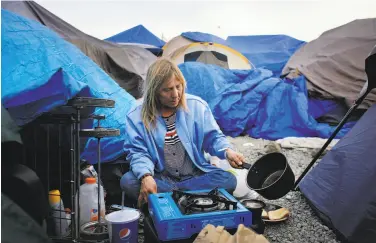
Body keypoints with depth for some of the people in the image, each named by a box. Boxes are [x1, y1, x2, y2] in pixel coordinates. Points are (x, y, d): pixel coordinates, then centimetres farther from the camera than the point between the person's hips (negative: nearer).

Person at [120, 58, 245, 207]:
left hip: (195, 176, 2)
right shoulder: (137, 116, -7)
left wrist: (227, 151, -20)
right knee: (128, 182, -27)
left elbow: (213, 137, 2)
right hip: (161, 179, -1)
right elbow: (137, 152, -8)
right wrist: (146, 176, -28)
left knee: (228, 180, -24)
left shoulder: (197, 105, -4)